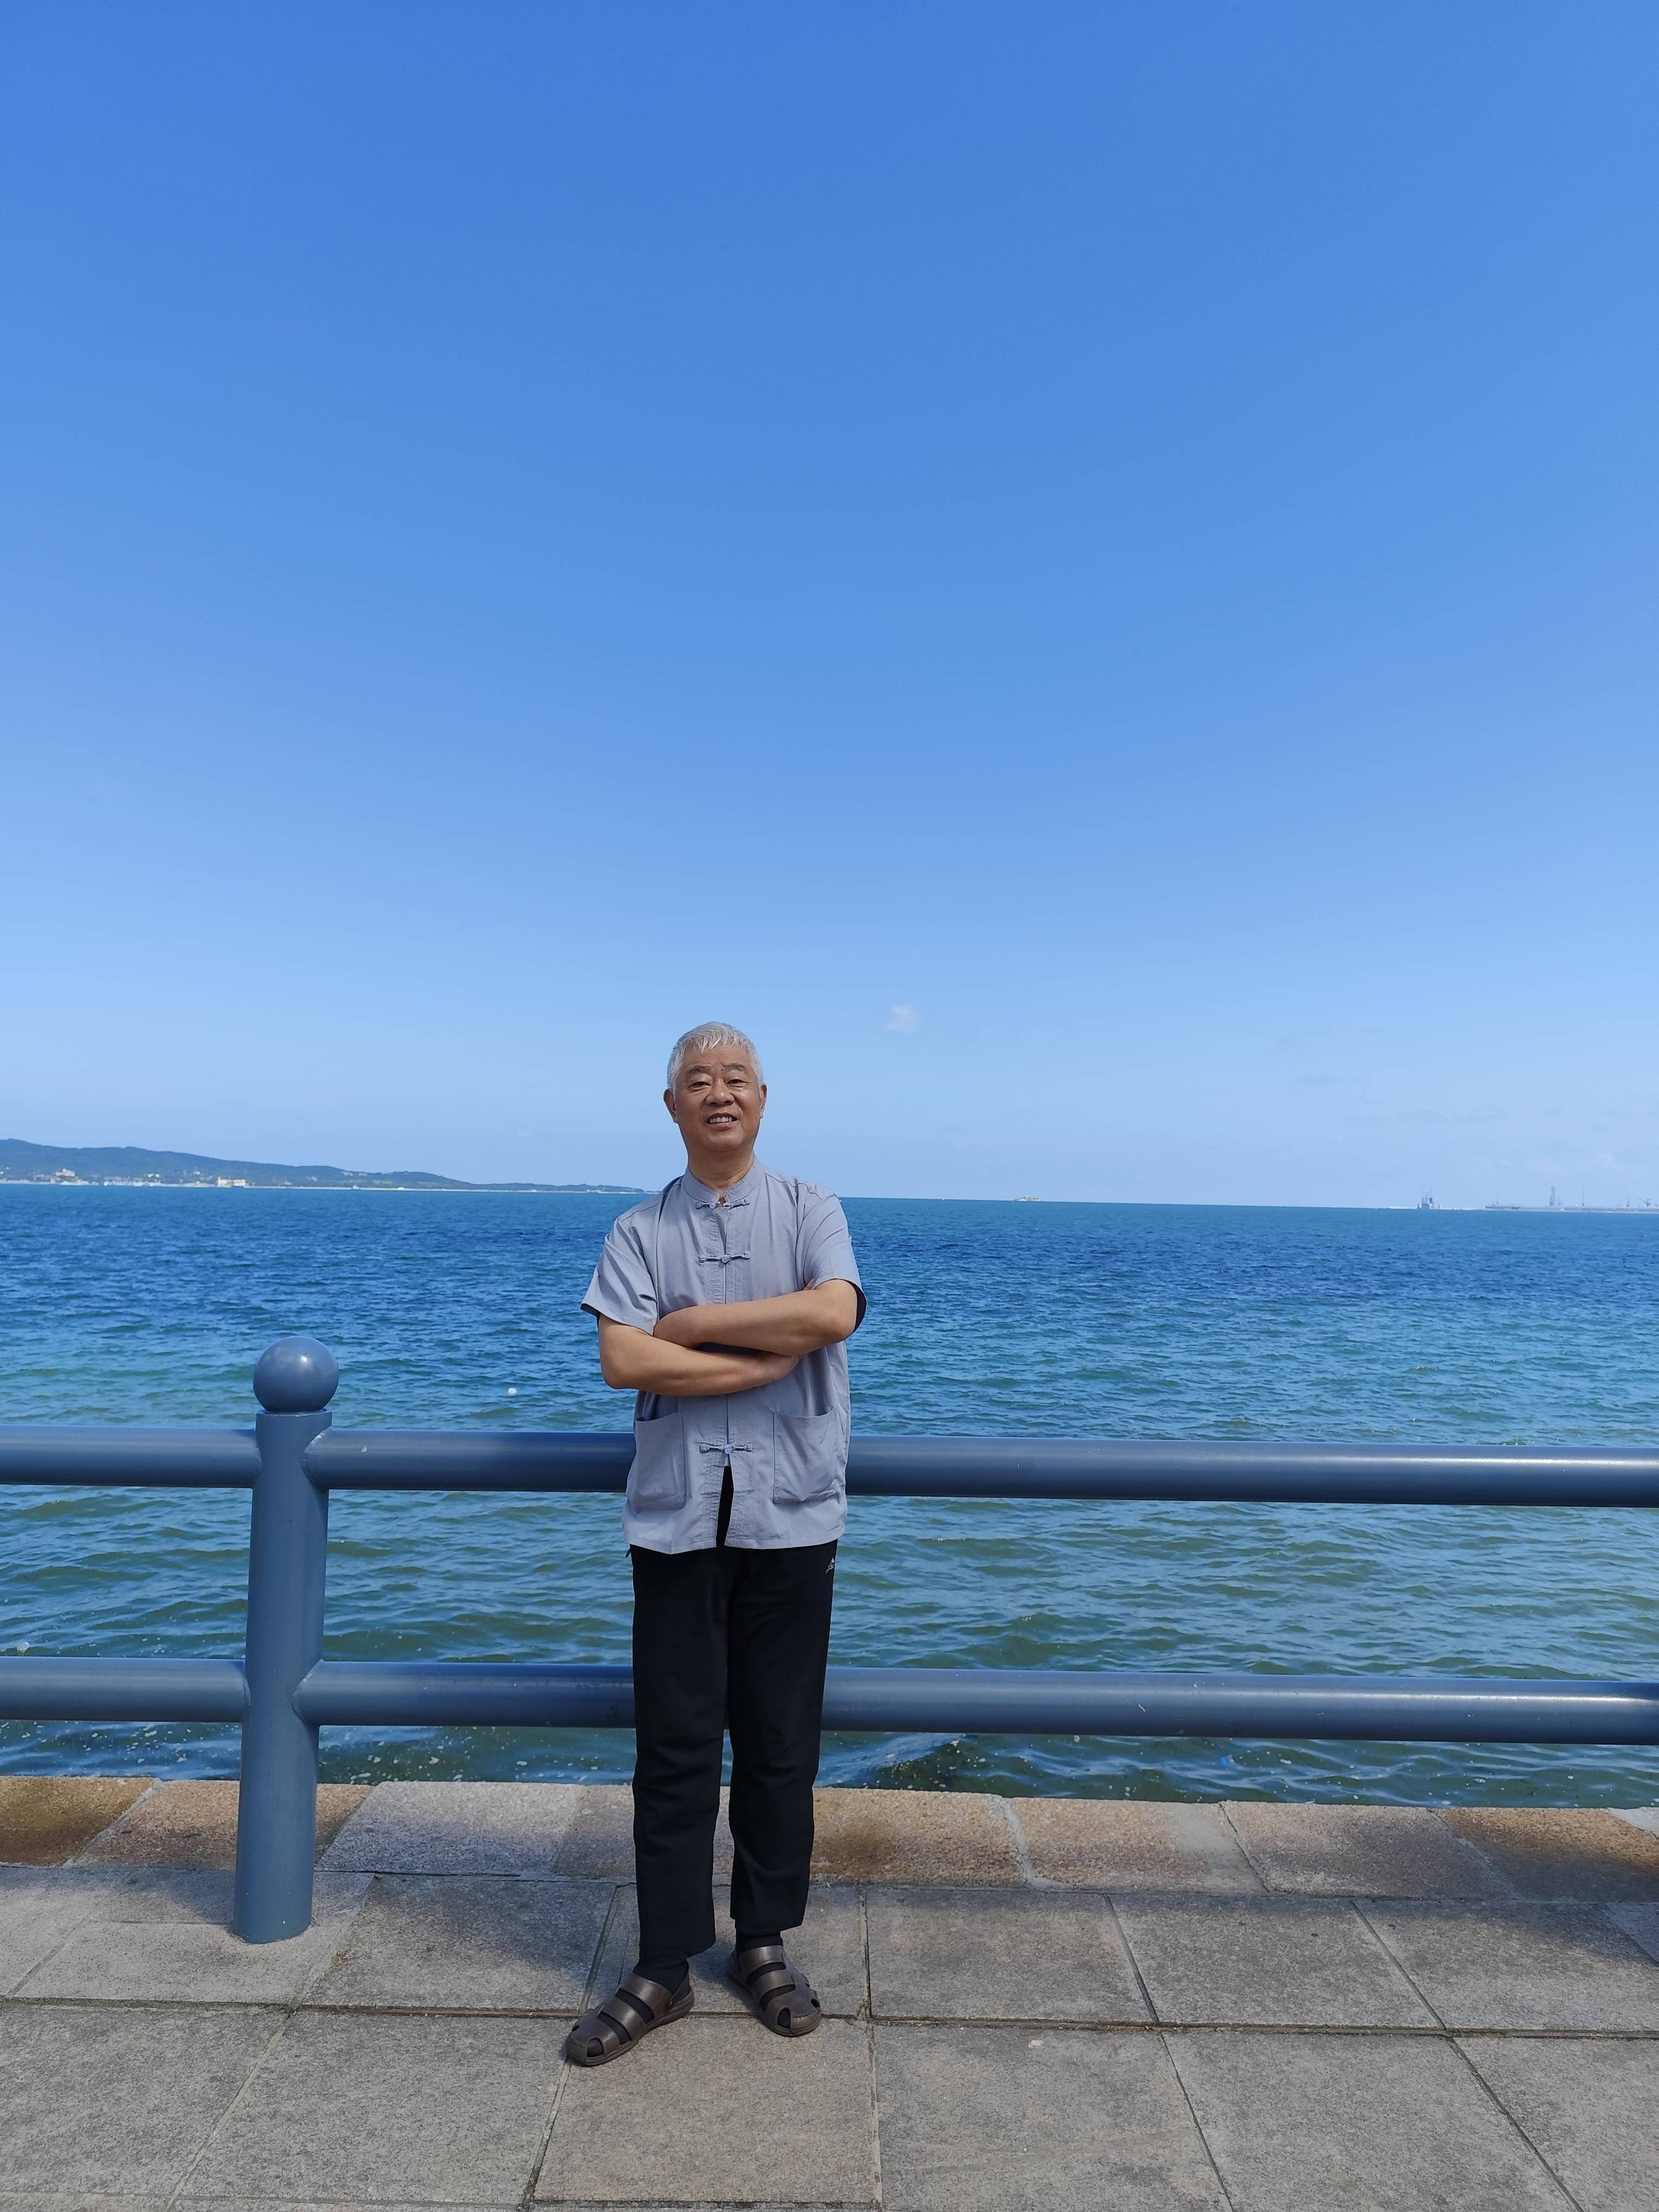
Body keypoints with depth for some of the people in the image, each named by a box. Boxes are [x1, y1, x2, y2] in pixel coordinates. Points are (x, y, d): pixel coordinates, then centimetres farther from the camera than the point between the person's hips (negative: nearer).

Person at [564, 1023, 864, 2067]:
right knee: (674, 1748, 7)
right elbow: (623, 1360, -10)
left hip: (791, 1513, 0)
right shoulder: (641, 1230, 5)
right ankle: (663, 1969, 21)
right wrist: (771, 1358, -12)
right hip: (677, 1517, 0)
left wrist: (692, 1324, -11)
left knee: (780, 1744, 10)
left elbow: (834, 1312, -16)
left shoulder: (810, 1209, 4)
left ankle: (766, 1942, 29)